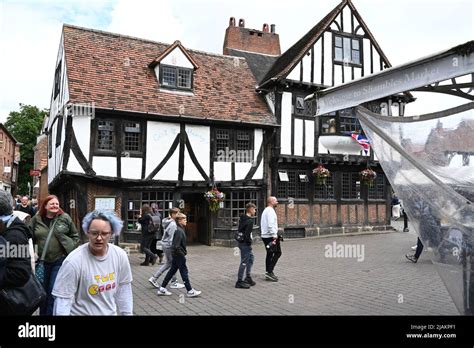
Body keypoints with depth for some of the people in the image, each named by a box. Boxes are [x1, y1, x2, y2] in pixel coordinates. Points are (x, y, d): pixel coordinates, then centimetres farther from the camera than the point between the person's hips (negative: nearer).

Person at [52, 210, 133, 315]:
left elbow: (124, 288, 0)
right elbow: (63, 299, -21)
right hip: (81, 313, -4)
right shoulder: (73, 261, -24)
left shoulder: (120, 256, -11)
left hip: (111, 312, 4)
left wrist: (127, 313, 4)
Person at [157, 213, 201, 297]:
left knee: (172, 271, 15)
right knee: (184, 272, -1)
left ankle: (162, 289, 20)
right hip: (179, 255, -10)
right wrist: (183, 254, -17)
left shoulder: (180, 229, 10)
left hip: (176, 255, 10)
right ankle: (190, 291, 8)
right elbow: (176, 246, -25)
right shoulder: (179, 231, -21)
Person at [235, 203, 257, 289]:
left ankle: (248, 277, 29)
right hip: (245, 244, -10)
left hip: (241, 242, 10)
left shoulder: (242, 219, 10)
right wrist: (249, 242, -13)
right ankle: (239, 282, 3)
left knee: (251, 257, 23)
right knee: (244, 262, -3)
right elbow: (247, 234, -26)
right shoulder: (250, 221, -19)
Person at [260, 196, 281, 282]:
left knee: (269, 254, 13)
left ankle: (268, 272, 17)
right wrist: (274, 235, -24)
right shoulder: (270, 211, -13)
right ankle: (269, 271, -10)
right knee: (277, 253, -6)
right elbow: (271, 224, -23)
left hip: (265, 235, 10)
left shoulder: (265, 210, 19)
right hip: (270, 236, -10)